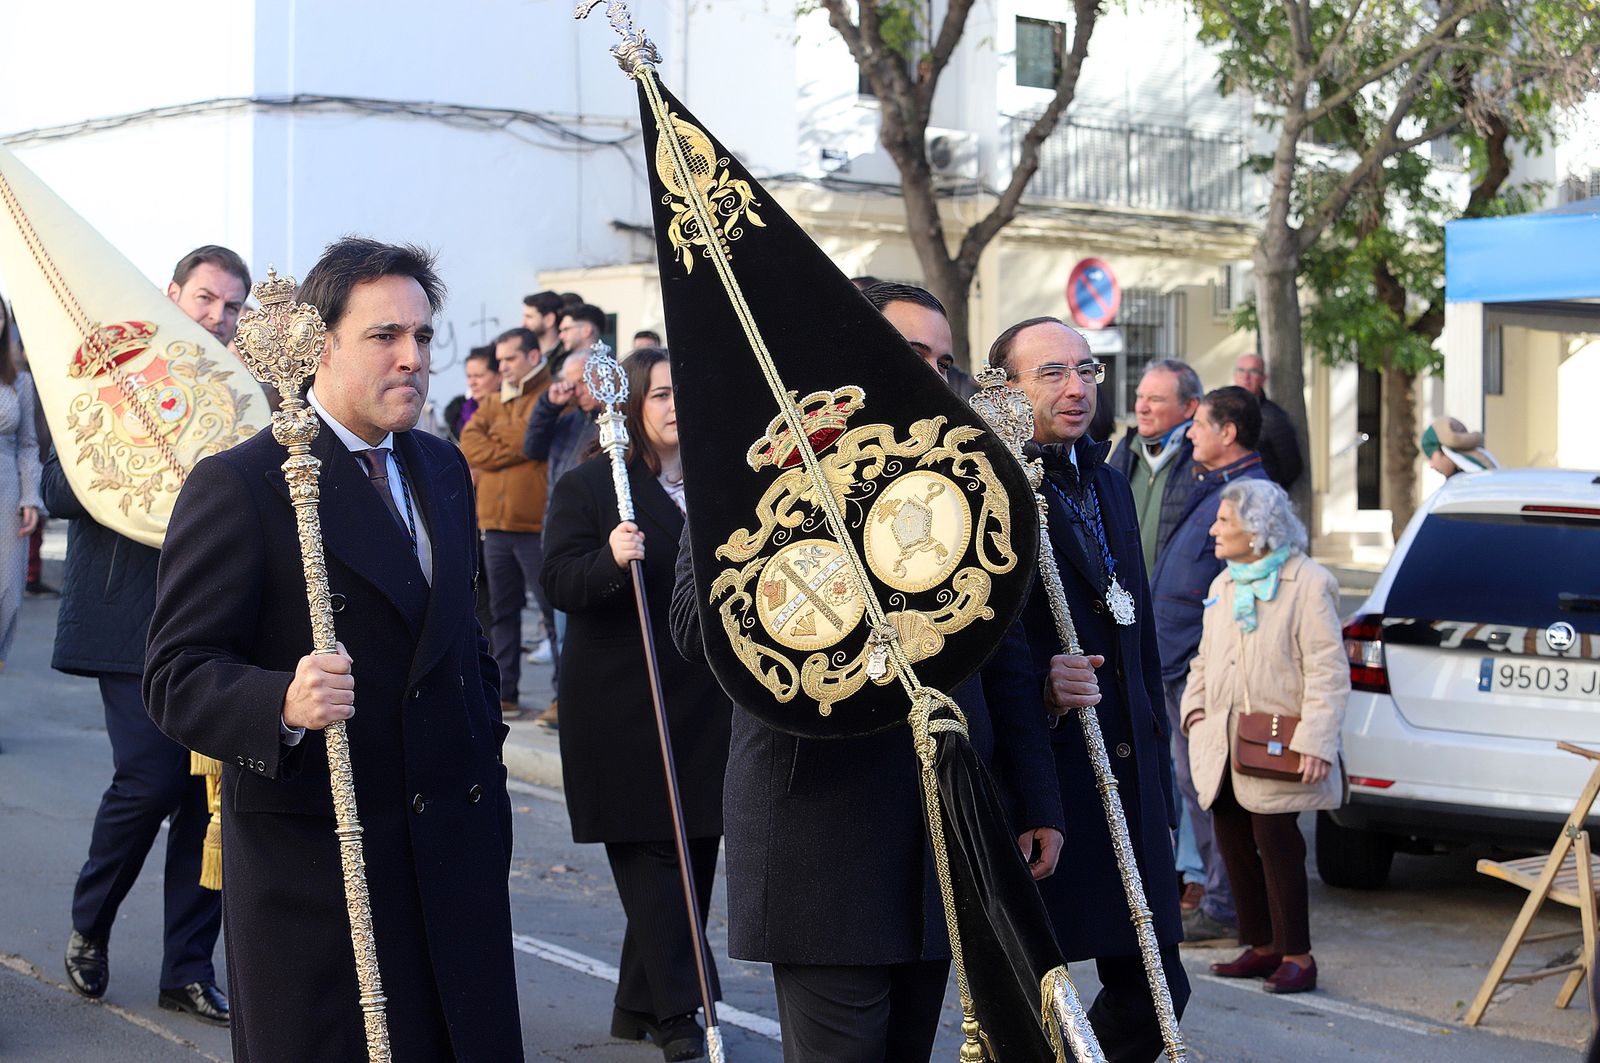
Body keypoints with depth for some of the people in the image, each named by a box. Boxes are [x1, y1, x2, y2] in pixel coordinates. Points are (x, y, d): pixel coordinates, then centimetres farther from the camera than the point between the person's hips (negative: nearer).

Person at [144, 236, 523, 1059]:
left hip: (457, 846, 6)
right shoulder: (238, 484, -10)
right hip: (313, 860, -6)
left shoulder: (443, 470, 13)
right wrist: (284, 705, -32)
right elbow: (177, 676, -15)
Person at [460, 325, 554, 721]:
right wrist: (513, 449, -8)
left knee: (554, 611, -5)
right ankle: (505, 694, 16)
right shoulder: (496, 401, 19)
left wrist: (496, 439, -1)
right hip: (496, 525, 7)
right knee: (502, 612, 10)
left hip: (537, 525, -7)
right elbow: (470, 443, 5)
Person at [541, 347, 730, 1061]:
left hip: (706, 703, 5)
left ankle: (638, 1005, 19)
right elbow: (559, 582, -10)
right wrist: (610, 559, -27)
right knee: (649, 854, -6)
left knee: (695, 854, 7)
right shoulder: (586, 486, -2)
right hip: (623, 703, -5)